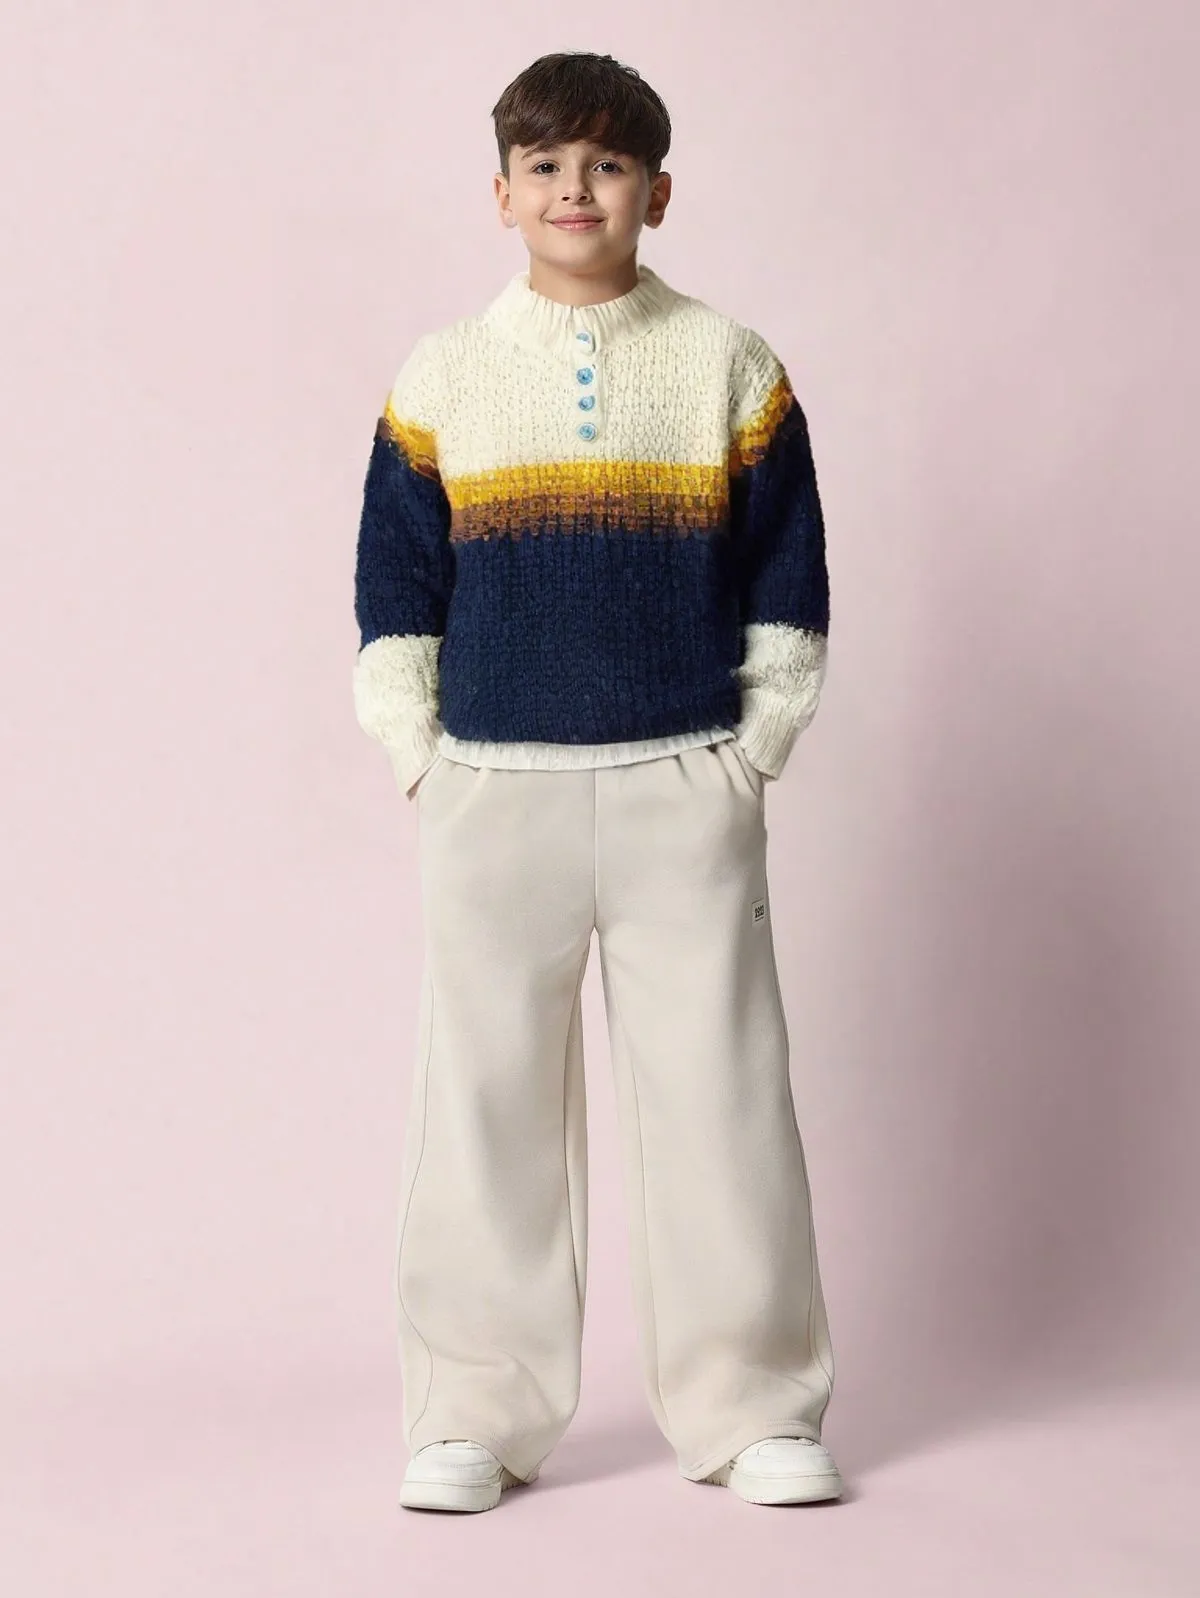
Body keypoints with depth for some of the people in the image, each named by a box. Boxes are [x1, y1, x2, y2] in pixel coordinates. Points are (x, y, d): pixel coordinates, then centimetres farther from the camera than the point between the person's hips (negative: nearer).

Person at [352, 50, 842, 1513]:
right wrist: (424, 764, 1)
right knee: (486, 1106, 5)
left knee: (717, 1100, 1)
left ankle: (754, 1408, 14)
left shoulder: (731, 368, 4)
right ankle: (476, 1416, 16)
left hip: (685, 793, 0)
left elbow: (787, 584, 7)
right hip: (492, 793, 1)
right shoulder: (441, 377, 5)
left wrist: (752, 755, 1)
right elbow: (394, 589, 7)